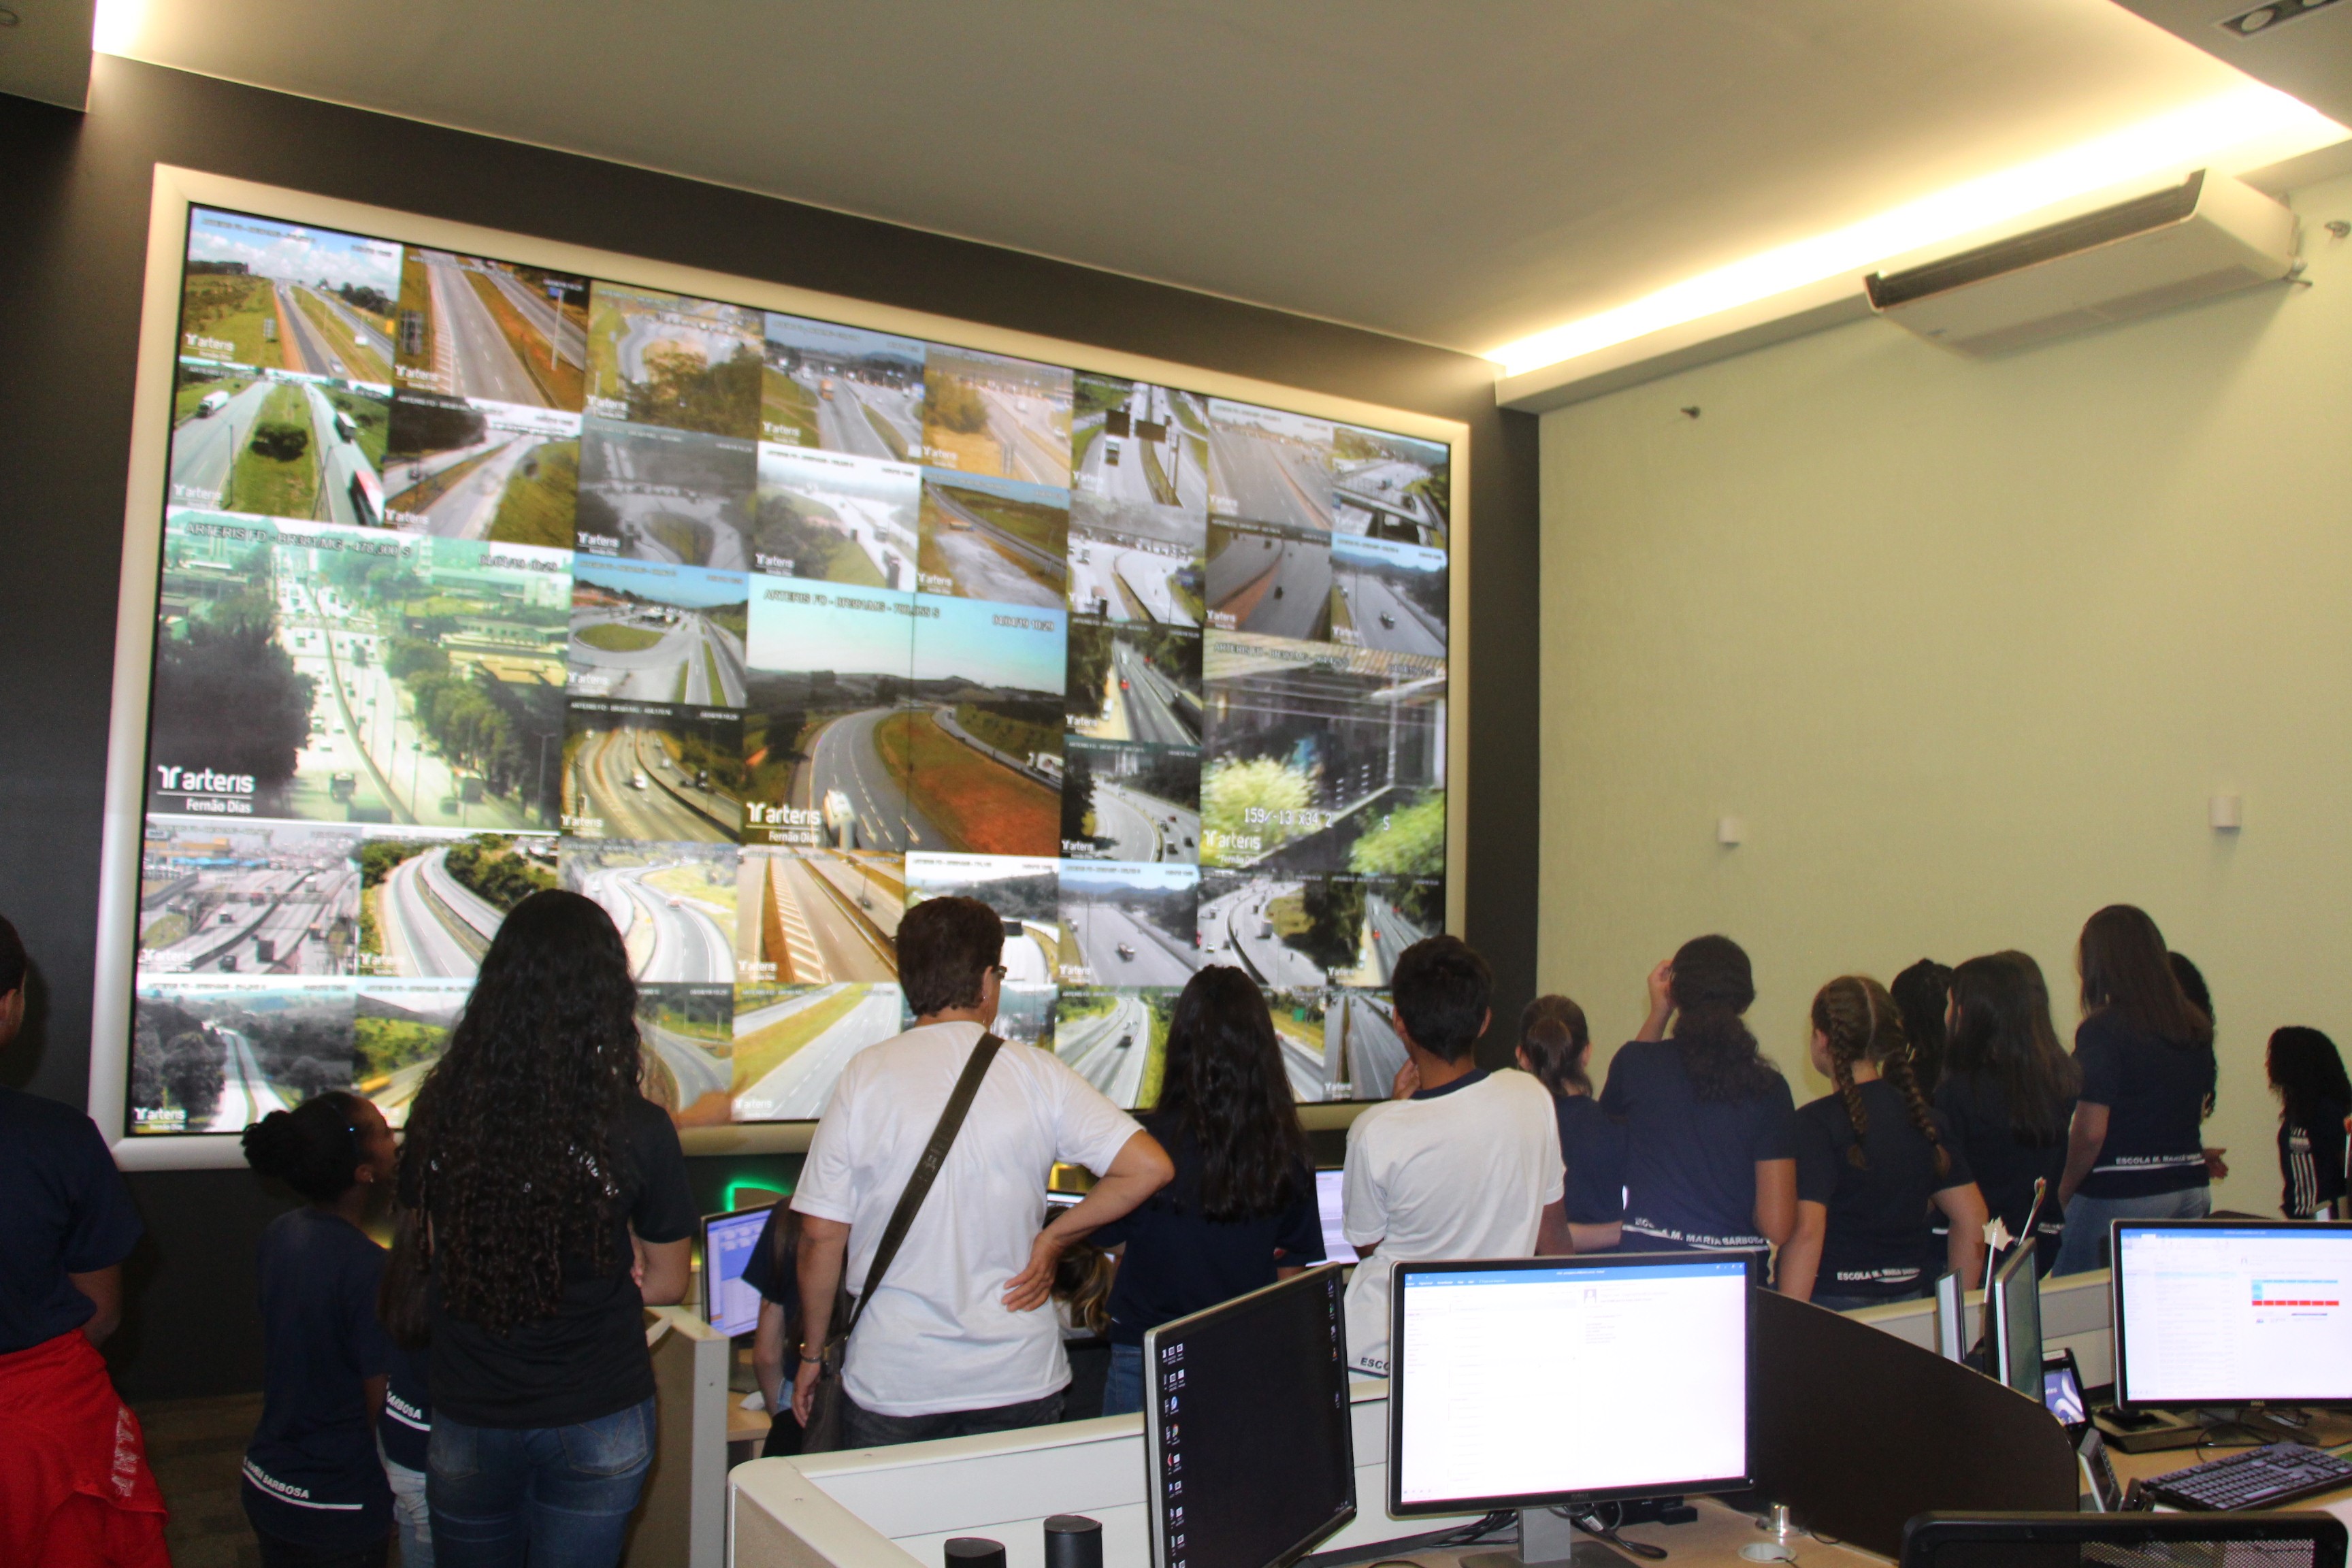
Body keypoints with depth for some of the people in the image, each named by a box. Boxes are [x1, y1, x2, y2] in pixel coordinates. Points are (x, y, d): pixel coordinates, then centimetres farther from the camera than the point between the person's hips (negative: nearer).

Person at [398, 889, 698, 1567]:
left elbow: (435, 1252, 2)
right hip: (597, 1421, -2)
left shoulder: (438, 1111, -13)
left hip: (466, 1424, 3)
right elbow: (665, 1283, -5)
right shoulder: (639, 1130, -19)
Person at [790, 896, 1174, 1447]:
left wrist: (813, 1352, 8)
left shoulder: (865, 1075, -7)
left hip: (893, 1386, -1)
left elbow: (821, 1234, -5)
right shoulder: (1038, 1072, -5)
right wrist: (1052, 1239, 0)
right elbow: (1149, 1167, -10)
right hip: (1021, 1381, 1)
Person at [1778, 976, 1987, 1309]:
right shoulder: (1923, 1117, 7)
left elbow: (1806, 1232, -20)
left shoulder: (1816, 1123, -12)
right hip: (1909, 1300, 6)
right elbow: (1972, 1218, 9)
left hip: (1833, 1305, -6)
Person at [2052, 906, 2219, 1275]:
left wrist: (2063, 1192, -3)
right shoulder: (2196, 1026, 7)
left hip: (2122, 1193, -7)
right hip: (2193, 1188, 7)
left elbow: (2090, 1133, -16)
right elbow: (2199, 1111, 19)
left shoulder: (2102, 1030, -14)